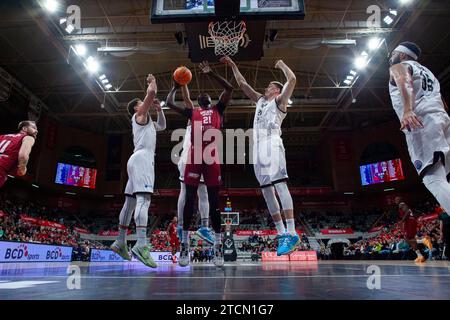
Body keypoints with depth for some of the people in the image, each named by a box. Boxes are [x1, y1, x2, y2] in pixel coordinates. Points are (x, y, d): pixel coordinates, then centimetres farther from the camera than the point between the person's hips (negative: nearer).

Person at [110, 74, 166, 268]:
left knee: (131, 202, 10)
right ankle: (141, 245, -36)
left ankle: (120, 242, 16)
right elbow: (152, 92, -2)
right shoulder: (140, 115, 6)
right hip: (142, 158, -10)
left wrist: (158, 109, 28)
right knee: (144, 199, -24)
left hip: (140, 160, 10)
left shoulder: (146, 121, 30)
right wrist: (152, 81, 19)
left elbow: (162, 126, 41)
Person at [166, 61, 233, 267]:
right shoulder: (192, 112, 24)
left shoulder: (217, 109, 22)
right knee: (190, 197, -3)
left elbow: (229, 89, 12)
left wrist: (211, 74, 11)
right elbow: (169, 103, 21)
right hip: (195, 154, 1)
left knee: (214, 199, 0)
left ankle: (218, 246, 3)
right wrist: (176, 86, 31)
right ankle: (184, 245, 3)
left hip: (212, 155, 0)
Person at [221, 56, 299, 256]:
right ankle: (281, 233, 3)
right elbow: (242, 84, 36)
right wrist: (232, 65, 37)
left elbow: (292, 79, -1)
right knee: (266, 190, 1)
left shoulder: (279, 101, 12)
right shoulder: (260, 100, 31)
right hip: (258, 147, 8)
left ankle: (291, 233, -23)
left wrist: (282, 65, 15)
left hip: (272, 144, -7)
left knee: (280, 185, -19)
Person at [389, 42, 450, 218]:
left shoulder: (398, 67, 13)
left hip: (420, 122, -8)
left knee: (435, 180, -18)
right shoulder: (426, 72, 37)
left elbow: (405, 83, -12)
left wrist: (407, 110, -29)